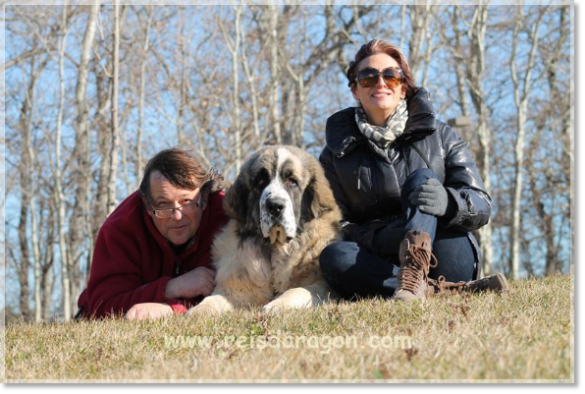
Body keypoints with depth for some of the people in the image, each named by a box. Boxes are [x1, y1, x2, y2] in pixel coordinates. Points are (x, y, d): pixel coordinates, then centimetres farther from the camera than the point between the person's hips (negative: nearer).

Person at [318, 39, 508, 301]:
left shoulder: (438, 135, 7)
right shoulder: (336, 153, 8)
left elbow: (482, 206, -1)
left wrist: (447, 202, -25)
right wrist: (378, 237, -22)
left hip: (449, 262, 0)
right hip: (384, 265, 0)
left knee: (422, 178, -22)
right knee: (333, 256, -29)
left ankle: (413, 276, -51)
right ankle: (446, 290, -39)